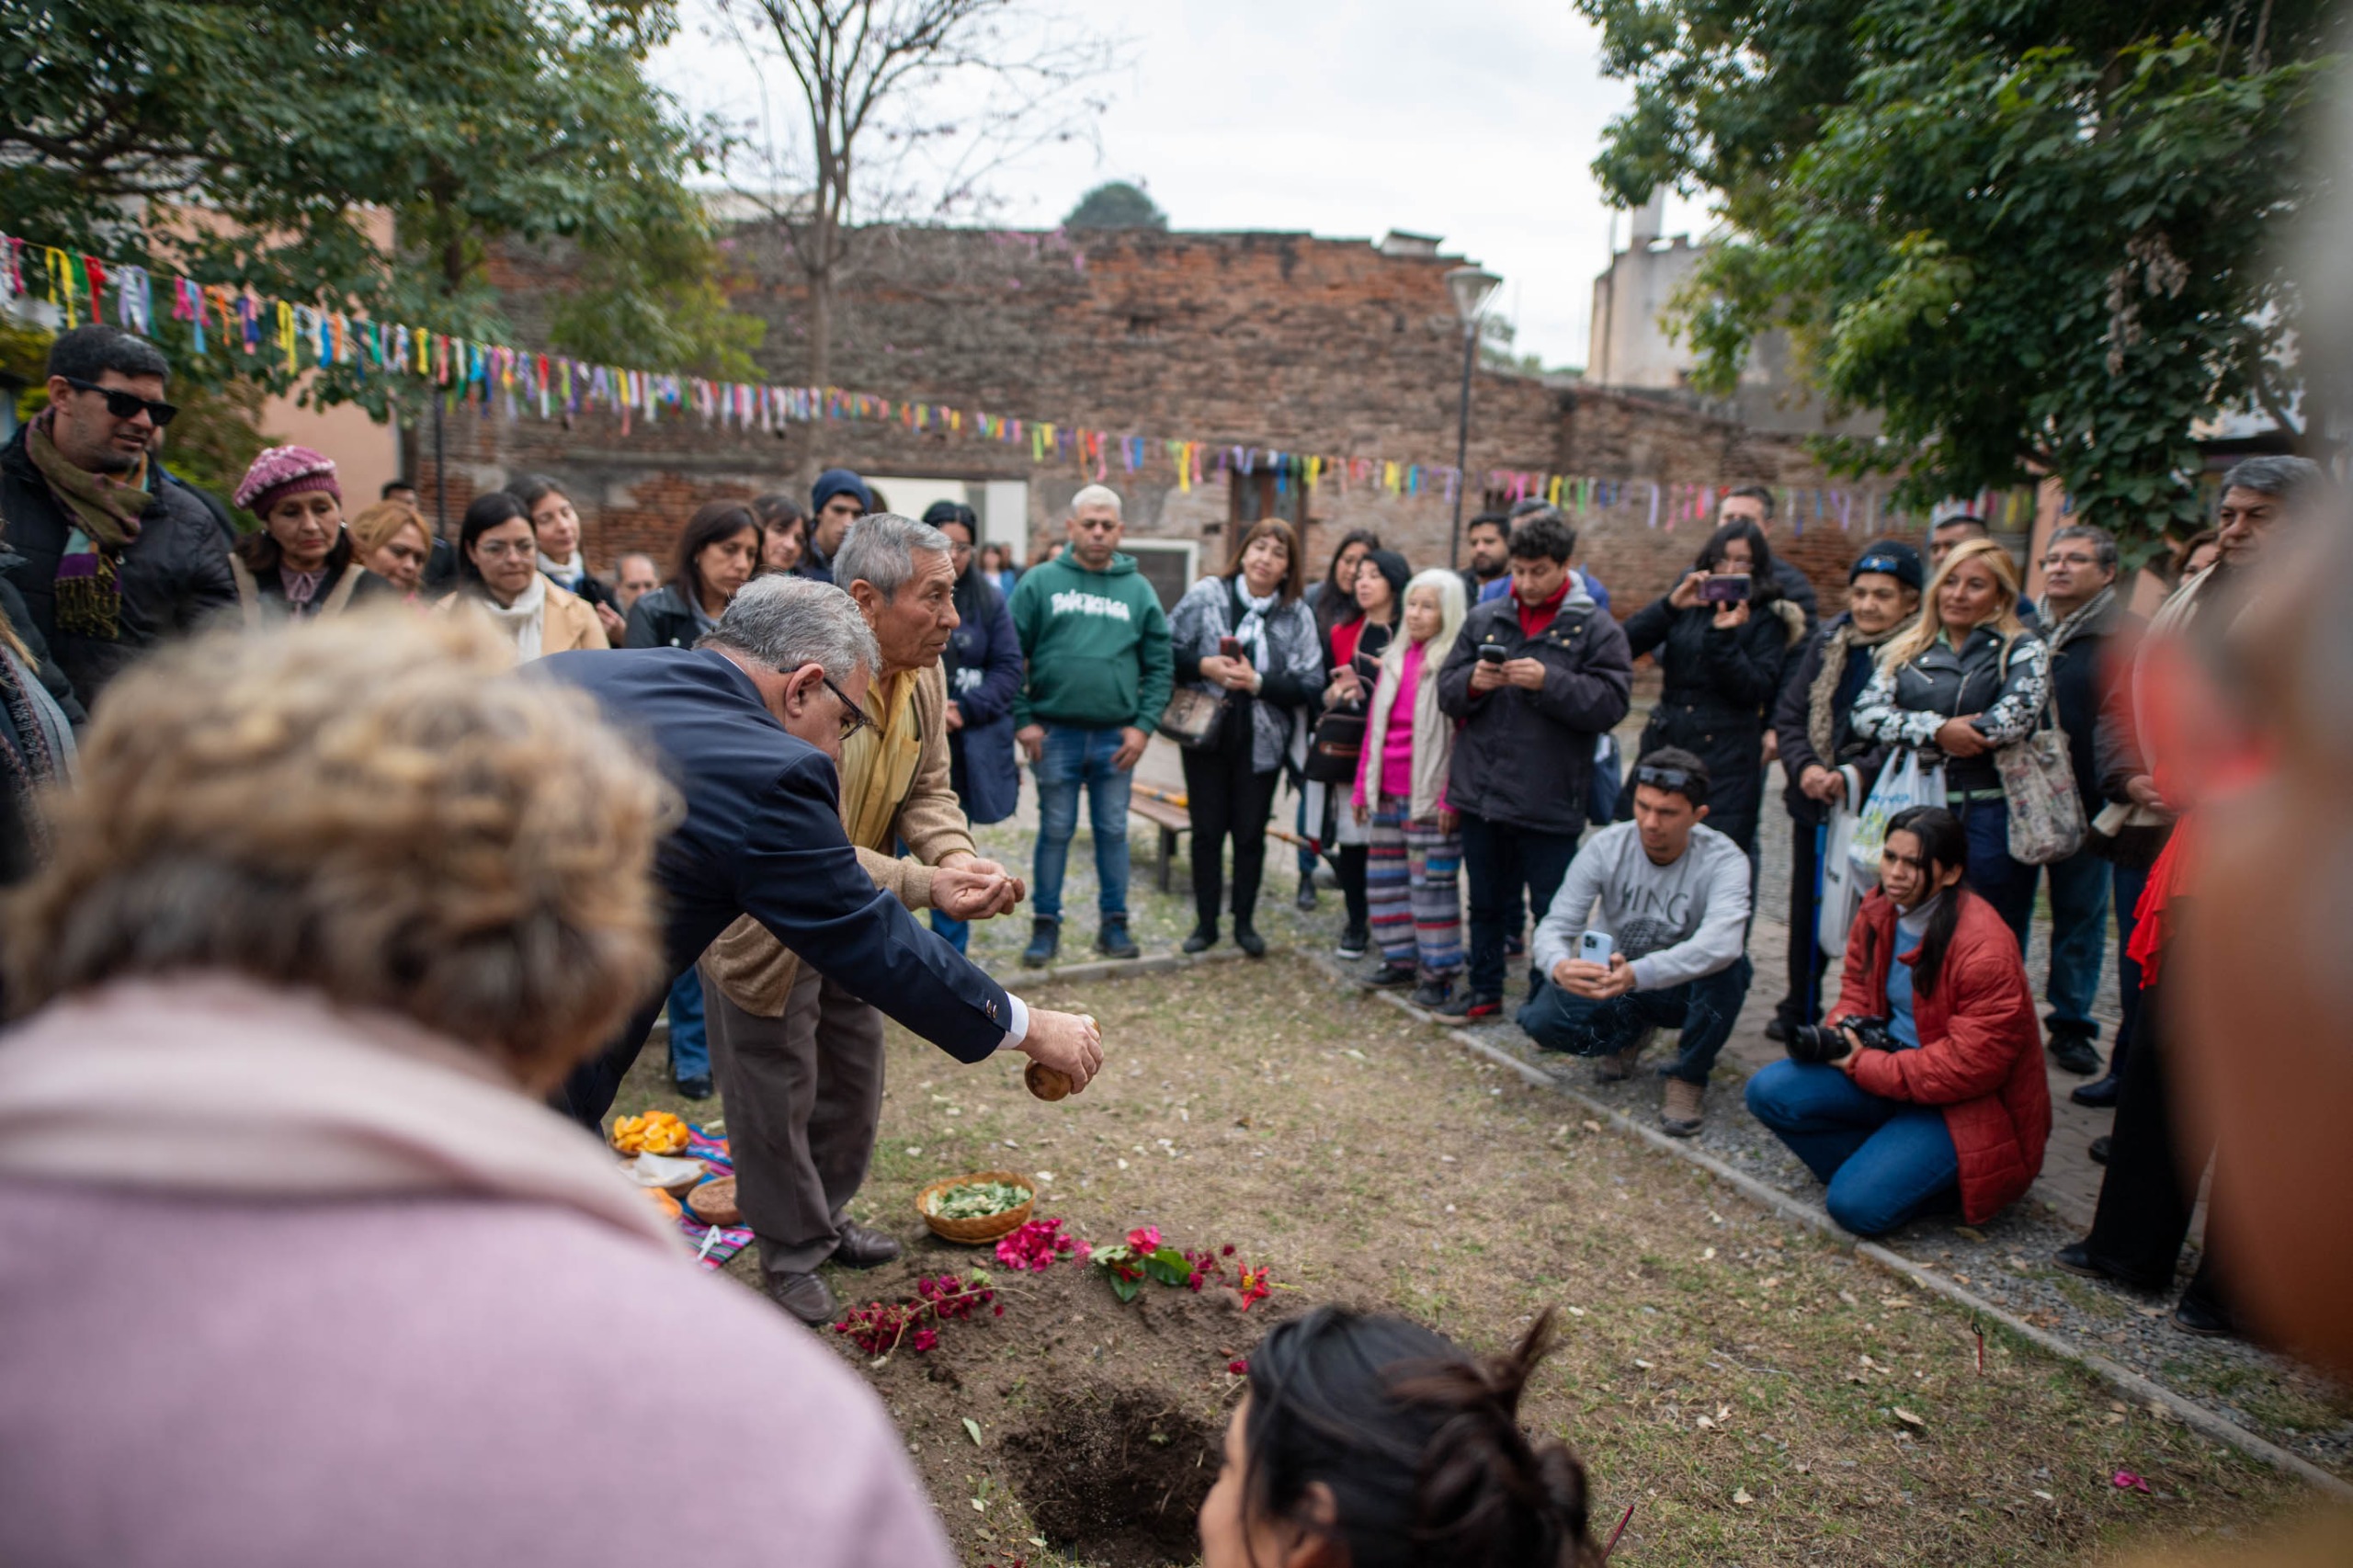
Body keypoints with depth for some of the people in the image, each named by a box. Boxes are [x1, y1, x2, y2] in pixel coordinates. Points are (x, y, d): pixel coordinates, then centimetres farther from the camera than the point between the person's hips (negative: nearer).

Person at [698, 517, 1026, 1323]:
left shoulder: (924, 672, -9)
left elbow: (926, 791, -1)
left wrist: (963, 860, -21)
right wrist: (925, 884, -43)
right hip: (766, 918, -7)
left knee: (854, 1081, 20)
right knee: (776, 1095, 9)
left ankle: (825, 1216, 44)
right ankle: (789, 1254, 30)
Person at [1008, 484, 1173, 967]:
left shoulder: (1139, 590, 6)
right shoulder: (1040, 582, 0)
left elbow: (1160, 666, 5)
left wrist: (1144, 724, -4)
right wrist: (1022, 719, -8)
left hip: (1116, 736, 2)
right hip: (1054, 733, -1)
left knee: (1113, 831, 9)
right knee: (1055, 831, 7)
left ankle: (1113, 923, 21)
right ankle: (1046, 924, 18)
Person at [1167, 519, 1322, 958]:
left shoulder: (1297, 615, -2)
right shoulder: (1207, 595, -4)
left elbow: (1310, 683, -6)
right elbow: (1166, 649, -2)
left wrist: (1258, 682, -18)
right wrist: (1204, 667, -17)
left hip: (1261, 740, 1)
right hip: (1206, 732, 0)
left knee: (1250, 833, 8)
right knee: (1207, 830, 7)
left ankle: (1245, 922, 24)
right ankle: (1206, 922, 21)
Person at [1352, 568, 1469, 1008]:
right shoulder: (1394, 658, 13)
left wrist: (1450, 798, -18)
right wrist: (1362, 785, 15)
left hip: (1430, 796, -7)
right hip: (1387, 794, 7)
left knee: (1432, 881, -2)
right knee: (1385, 877, 12)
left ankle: (1438, 971, 7)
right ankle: (1402, 959, 24)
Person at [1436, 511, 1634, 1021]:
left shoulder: (1595, 629, -3)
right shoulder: (1483, 619, 8)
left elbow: (1610, 703, -12)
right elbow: (1446, 692, 8)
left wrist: (1549, 682, -23)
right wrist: (1472, 682, -14)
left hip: (1549, 800, -4)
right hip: (1481, 790, 4)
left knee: (1552, 907, 4)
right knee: (1486, 901, 17)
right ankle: (1485, 989, 31)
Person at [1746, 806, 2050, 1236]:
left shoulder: (1986, 949, -25)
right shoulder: (1879, 910, -2)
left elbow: (1969, 1066, -24)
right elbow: (1858, 985, 14)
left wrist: (1862, 1064, -19)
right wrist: (1838, 1030, -9)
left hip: (1964, 1103, -7)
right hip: (1891, 1061, 7)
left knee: (1856, 1205, -21)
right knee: (1768, 1091, -13)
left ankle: (1951, 1175, 8)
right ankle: (1874, 1167, 0)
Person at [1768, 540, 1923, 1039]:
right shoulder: (1827, 643, 5)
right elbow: (1789, 713, 5)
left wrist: (1852, 777, -23)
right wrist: (1805, 767, -10)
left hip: (1876, 807, -5)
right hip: (1812, 802, 5)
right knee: (1807, 910, 16)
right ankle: (1798, 1009, 32)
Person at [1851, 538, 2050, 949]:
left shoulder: (2023, 650, 3)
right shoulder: (1907, 649, 12)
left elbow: (2016, 715, -15)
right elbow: (1866, 713, -2)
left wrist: (1912, 737, -10)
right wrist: (1937, 730, -17)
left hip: (1990, 815, -3)